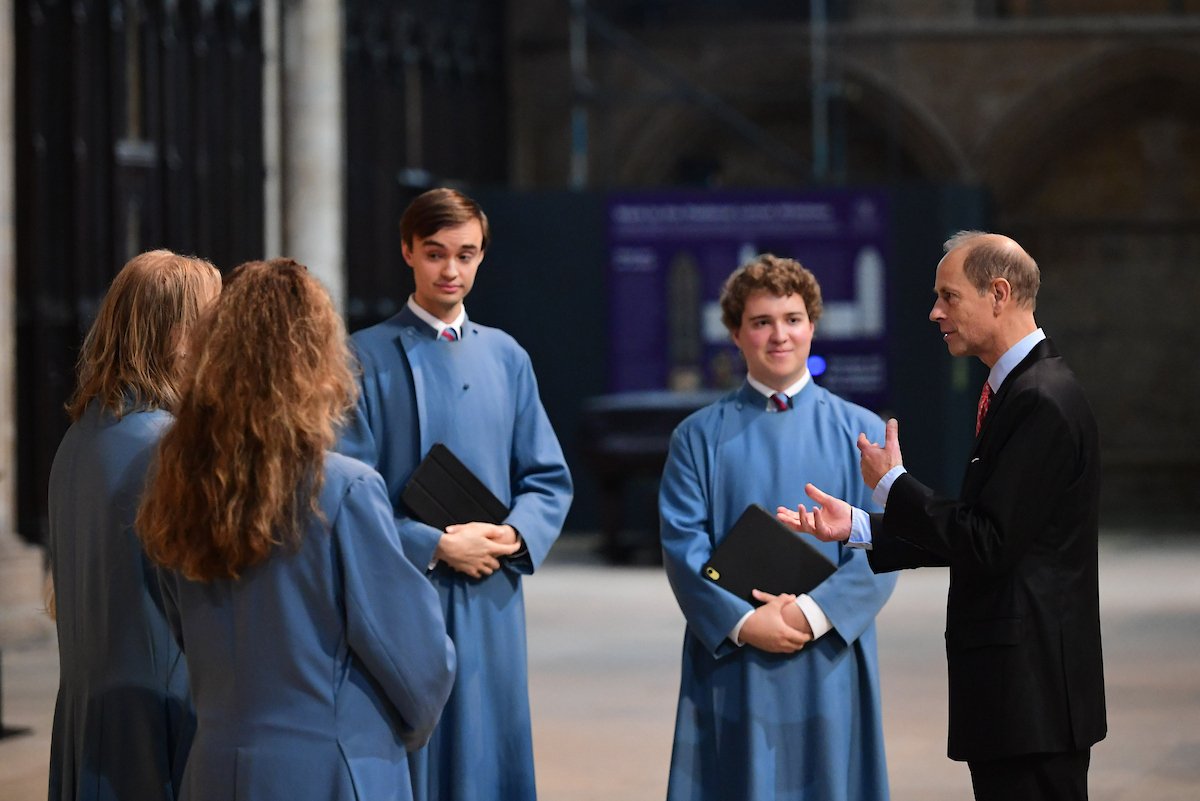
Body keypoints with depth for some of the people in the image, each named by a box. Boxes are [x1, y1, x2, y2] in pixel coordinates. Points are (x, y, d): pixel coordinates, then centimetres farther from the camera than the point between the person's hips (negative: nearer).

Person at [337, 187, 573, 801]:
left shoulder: (506, 357, 12)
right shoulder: (367, 358, -2)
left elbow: (548, 479, 13)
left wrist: (518, 535, -7)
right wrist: (435, 546, -15)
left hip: (491, 602, 4)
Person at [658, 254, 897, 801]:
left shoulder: (861, 433, 6)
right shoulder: (700, 437, 5)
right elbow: (682, 544, -3)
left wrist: (814, 612, -15)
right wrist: (743, 622, -17)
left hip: (829, 666, 1)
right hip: (731, 667, 0)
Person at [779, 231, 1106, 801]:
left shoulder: (1044, 400, -17)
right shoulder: (1019, 390, 15)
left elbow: (989, 544, -21)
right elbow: (978, 535, 16)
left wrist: (892, 484, -9)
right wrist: (858, 528, 11)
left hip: (1032, 685, -10)